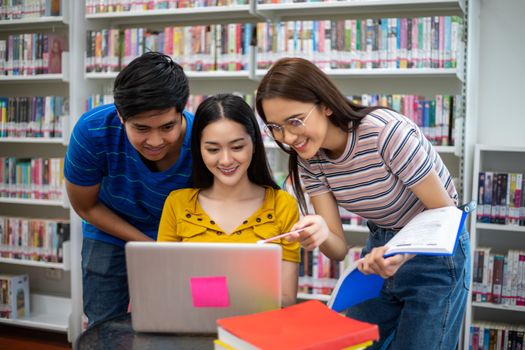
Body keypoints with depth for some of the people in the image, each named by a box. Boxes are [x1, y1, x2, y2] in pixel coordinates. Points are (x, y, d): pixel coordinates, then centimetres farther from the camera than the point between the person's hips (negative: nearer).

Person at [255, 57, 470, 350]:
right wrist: (321, 234, -35)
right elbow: (339, 249, -11)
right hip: (379, 250, 6)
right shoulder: (310, 159, -10)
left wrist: (402, 254, -38)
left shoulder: (387, 131, -28)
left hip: (434, 252, -5)